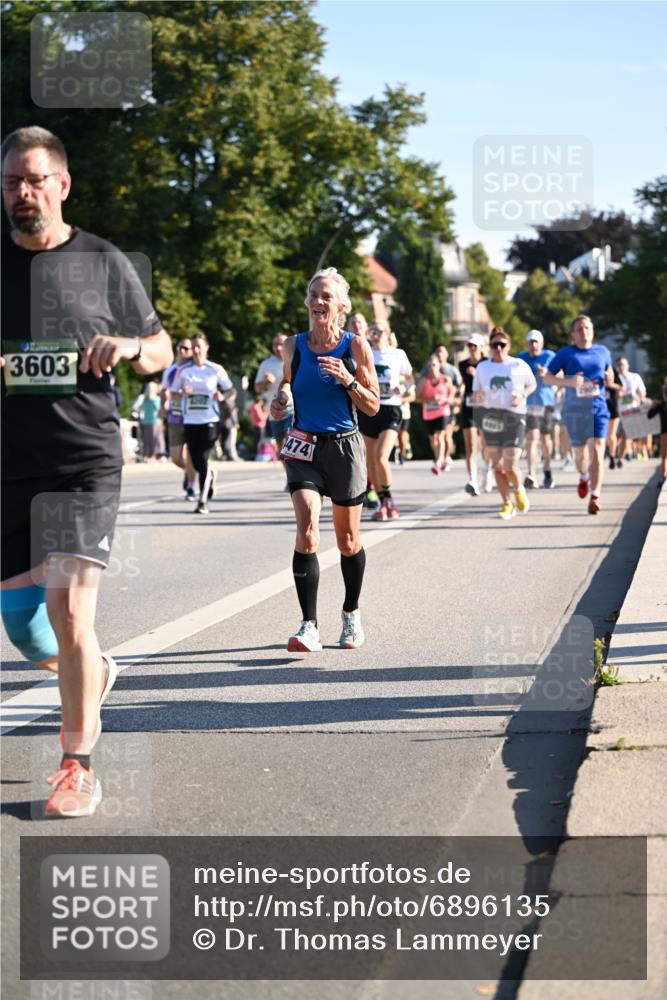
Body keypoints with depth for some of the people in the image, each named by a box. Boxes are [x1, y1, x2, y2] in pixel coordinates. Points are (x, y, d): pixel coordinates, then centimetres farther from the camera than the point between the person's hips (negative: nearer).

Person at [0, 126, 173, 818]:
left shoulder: (103, 262, 4)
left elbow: (161, 352, 13)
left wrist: (127, 346, -9)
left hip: (85, 464, -3)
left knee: (69, 611, -13)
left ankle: (78, 766, 0)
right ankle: (94, 674, 41)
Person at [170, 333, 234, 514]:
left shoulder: (216, 369, 1)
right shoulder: (183, 370, 5)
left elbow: (231, 392, 8)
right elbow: (173, 393, 10)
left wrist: (223, 396, -13)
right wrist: (183, 393, -12)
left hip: (210, 420, -3)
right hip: (190, 421, 3)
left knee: (203, 459, -13)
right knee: (196, 462, 6)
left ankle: (203, 501, -8)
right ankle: (210, 475, 42)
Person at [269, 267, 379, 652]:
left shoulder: (355, 346, -4)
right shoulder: (294, 345, 2)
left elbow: (373, 406, -1)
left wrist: (348, 380, -18)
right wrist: (281, 401, -1)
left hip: (345, 447, 0)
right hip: (305, 448, 1)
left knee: (348, 540, 11)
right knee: (307, 530, -19)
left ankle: (352, 613, 35)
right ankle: (309, 626, -20)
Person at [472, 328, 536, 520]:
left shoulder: (519, 366, 1)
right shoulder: (482, 367, 7)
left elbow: (532, 384, 14)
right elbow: (476, 393, 13)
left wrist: (523, 395, -6)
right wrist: (477, 398, -11)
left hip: (514, 416, -3)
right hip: (491, 416, 3)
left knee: (510, 466, -10)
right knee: (497, 466, 2)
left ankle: (519, 490, 22)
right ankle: (507, 504, 15)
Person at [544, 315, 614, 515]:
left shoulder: (602, 352, 10)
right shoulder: (566, 353, 2)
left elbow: (609, 371, 25)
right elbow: (547, 378, -1)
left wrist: (609, 378, 0)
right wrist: (568, 381, -17)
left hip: (598, 408, 1)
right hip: (574, 409, -1)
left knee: (597, 451, -13)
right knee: (580, 453, 9)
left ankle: (595, 497, -14)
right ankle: (584, 478, 44)